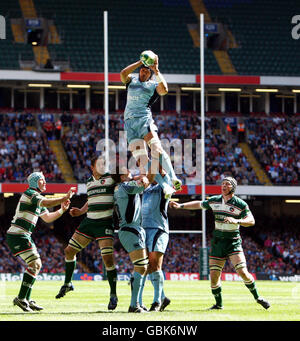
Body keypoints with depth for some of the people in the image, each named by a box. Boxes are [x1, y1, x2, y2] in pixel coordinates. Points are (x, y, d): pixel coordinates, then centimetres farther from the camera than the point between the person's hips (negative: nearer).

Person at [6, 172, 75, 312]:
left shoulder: (37, 198, 20)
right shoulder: (29, 194, -11)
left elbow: (48, 218, 27)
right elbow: (47, 203, -28)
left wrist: (62, 210, 12)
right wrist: (65, 197, -20)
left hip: (25, 236, 10)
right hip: (17, 236, -10)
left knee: (36, 265, 11)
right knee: (35, 264, -16)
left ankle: (27, 300, 11)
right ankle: (21, 298, -18)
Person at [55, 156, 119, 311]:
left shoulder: (111, 178, -4)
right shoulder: (89, 182, 13)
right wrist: (81, 211, 16)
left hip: (105, 223, -6)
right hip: (89, 221, 6)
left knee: (108, 258, -15)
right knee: (69, 251, 8)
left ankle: (113, 295, -3)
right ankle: (67, 284, 29)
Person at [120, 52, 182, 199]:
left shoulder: (153, 85, 12)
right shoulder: (131, 80, 21)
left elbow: (164, 90, -10)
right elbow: (123, 74, 0)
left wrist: (156, 71, -8)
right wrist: (140, 62, -2)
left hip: (144, 118, -3)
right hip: (129, 122, 3)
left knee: (156, 148, -26)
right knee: (141, 159, -12)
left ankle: (172, 179, -34)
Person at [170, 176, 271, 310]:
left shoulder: (240, 204, -7)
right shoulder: (214, 201, 7)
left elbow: (251, 221, -12)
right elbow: (199, 204, 23)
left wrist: (236, 221, -28)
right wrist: (180, 206, 18)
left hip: (233, 242, -4)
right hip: (217, 242, 4)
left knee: (242, 272, -16)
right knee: (214, 276, -3)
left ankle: (257, 297, 2)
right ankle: (219, 303, 15)